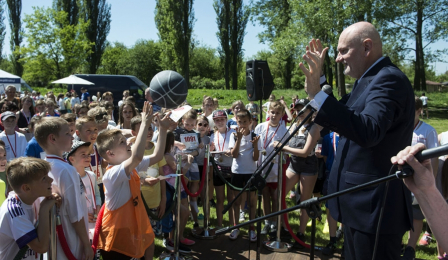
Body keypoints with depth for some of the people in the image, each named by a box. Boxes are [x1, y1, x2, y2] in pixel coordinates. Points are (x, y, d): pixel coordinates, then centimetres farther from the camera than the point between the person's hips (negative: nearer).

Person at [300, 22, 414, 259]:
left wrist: (316, 94, -38)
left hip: (374, 208, -10)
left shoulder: (389, 79, -19)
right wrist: (319, 77, 12)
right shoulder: (368, 79, 13)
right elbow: (345, 117, 21)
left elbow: (368, 131, -35)